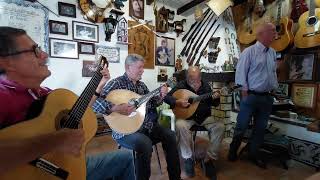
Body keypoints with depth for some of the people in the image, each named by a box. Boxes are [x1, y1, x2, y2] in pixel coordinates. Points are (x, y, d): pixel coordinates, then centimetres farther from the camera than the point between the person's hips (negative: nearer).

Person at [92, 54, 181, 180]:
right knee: (145, 144, -33)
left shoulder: (141, 85, 11)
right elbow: (95, 103, -23)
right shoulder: (117, 83, -13)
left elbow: (151, 104, 15)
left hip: (146, 126, 8)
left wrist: (161, 96, -2)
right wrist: (116, 108, -34)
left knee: (170, 135, -1)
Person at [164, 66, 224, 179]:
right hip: (187, 116, -2)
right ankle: (188, 159, -15)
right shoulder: (182, 85, -3)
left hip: (204, 117, 3)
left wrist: (215, 98, -14)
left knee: (220, 126, -24)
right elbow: (167, 97, -5)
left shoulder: (205, 86, 5)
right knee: (180, 125, -35)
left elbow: (214, 104, 9)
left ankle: (209, 159, -11)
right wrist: (177, 102, -22)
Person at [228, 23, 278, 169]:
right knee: (241, 126, 3)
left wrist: (274, 90, 13)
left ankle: (253, 154, 30)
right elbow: (241, 73, -11)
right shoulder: (249, 51, -8)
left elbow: (273, 73, 19)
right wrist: (245, 93, -13)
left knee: (260, 128, 14)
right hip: (251, 96, -6)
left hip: (267, 97, 7)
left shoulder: (273, 53, 12)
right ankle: (233, 151, 24)